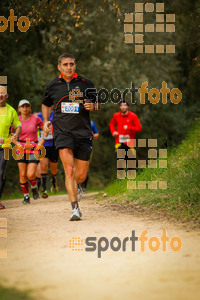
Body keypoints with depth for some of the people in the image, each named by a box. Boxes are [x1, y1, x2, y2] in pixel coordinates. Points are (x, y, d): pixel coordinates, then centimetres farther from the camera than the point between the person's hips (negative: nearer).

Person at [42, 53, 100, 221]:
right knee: (69, 169, -19)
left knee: (81, 176, 4)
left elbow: (97, 104, 16)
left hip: (83, 132, 1)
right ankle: (75, 208, -18)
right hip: (62, 131, -1)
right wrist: (46, 121, 9)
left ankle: (71, 187, 39)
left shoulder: (86, 84, 6)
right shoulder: (53, 86, 8)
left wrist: (92, 106, -8)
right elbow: (46, 105, 25)